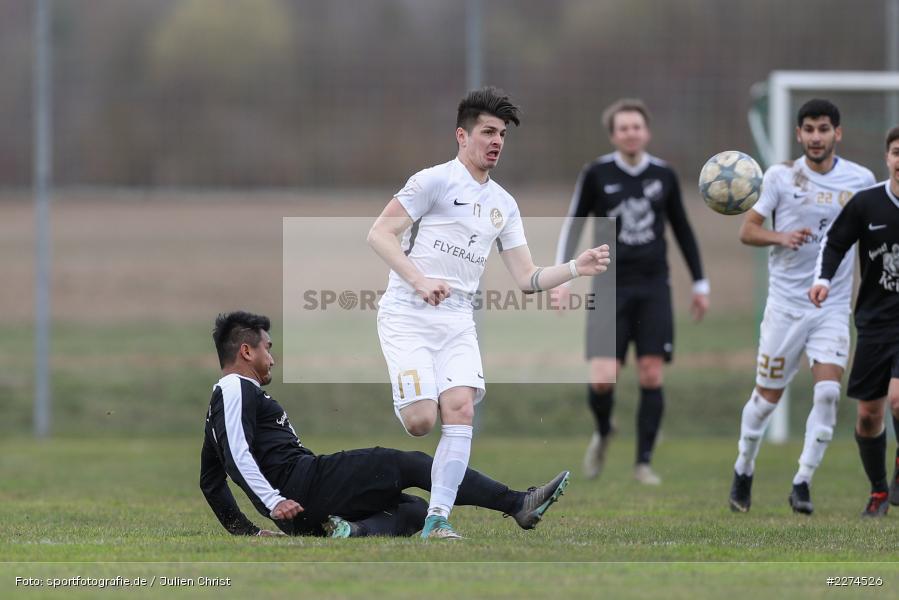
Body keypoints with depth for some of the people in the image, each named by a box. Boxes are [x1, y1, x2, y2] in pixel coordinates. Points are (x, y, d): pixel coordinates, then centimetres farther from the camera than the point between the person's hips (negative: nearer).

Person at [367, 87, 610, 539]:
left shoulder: (504, 204, 16)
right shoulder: (435, 180, -5)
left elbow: (527, 278, 15)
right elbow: (379, 234, -10)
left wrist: (576, 268, -2)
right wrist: (420, 281, -23)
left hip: (457, 322, 5)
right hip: (407, 315, -5)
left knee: (460, 410, -16)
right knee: (421, 422, -17)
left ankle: (437, 521, -14)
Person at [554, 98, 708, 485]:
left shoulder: (664, 176, 5)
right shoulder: (597, 174, -2)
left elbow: (682, 230, 16)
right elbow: (573, 226, 5)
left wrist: (700, 283, 17)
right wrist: (562, 281, -2)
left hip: (653, 287, 2)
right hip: (610, 287, -2)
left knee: (651, 375, -6)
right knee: (602, 379, -12)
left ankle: (644, 461, 5)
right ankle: (603, 433, 20)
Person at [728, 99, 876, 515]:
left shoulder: (860, 180, 2)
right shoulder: (781, 177, -3)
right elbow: (747, 231, 0)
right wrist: (781, 237, -20)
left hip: (834, 305, 1)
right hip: (785, 302, -1)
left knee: (828, 391, -16)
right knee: (768, 395, 6)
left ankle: (802, 483, -7)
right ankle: (743, 472, 28)